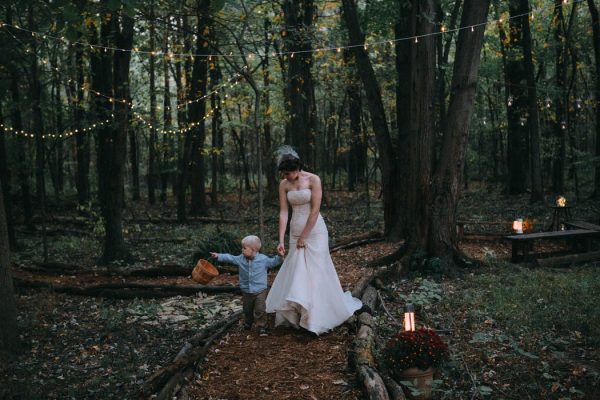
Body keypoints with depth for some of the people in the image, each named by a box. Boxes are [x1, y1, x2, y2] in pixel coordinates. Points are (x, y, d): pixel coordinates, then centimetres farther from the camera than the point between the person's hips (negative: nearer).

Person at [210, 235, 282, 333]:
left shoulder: (263, 259, -13)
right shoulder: (241, 259, -5)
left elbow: (273, 262, -2)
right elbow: (230, 258, 5)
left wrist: (280, 257, -17)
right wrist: (218, 256, 4)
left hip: (260, 291, -4)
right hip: (246, 291, 4)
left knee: (260, 310, -8)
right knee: (247, 310, 20)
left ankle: (262, 327, 7)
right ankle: (247, 324, 44)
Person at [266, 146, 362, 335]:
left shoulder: (313, 180, -14)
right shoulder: (284, 185, 0)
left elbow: (315, 210, -16)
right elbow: (283, 213, -3)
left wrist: (304, 237, -14)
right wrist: (281, 240, -10)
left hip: (314, 231, -5)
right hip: (295, 232, 5)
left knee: (315, 272, -2)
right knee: (295, 273, 7)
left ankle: (318, 317, 10)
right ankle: (297, 314, 19)